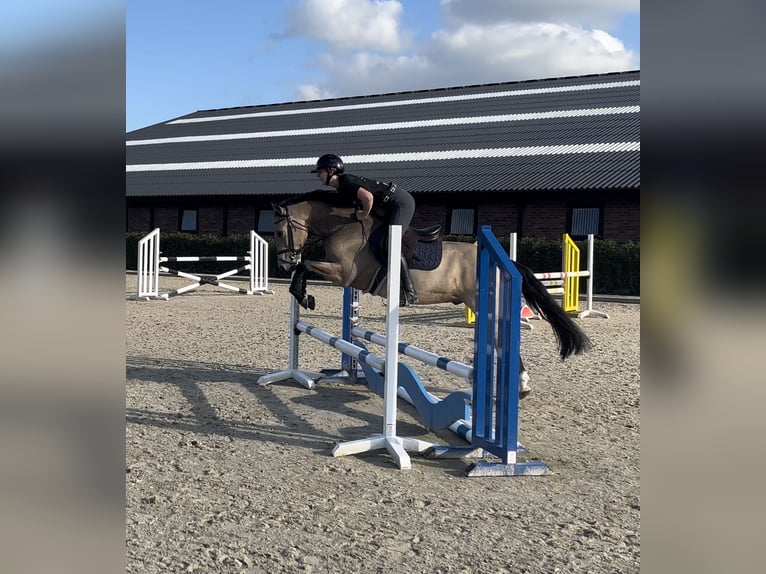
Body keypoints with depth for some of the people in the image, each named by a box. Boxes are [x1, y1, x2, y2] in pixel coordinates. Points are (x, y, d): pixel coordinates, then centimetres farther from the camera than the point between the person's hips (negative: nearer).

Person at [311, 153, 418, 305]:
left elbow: (368, 197, -37)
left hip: (401, 203, -11)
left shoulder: (346, 183, -21)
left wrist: (364, 214, -20)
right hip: (390, 207, 11)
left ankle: (409, 293, -19)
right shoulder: (342, 186, 11)